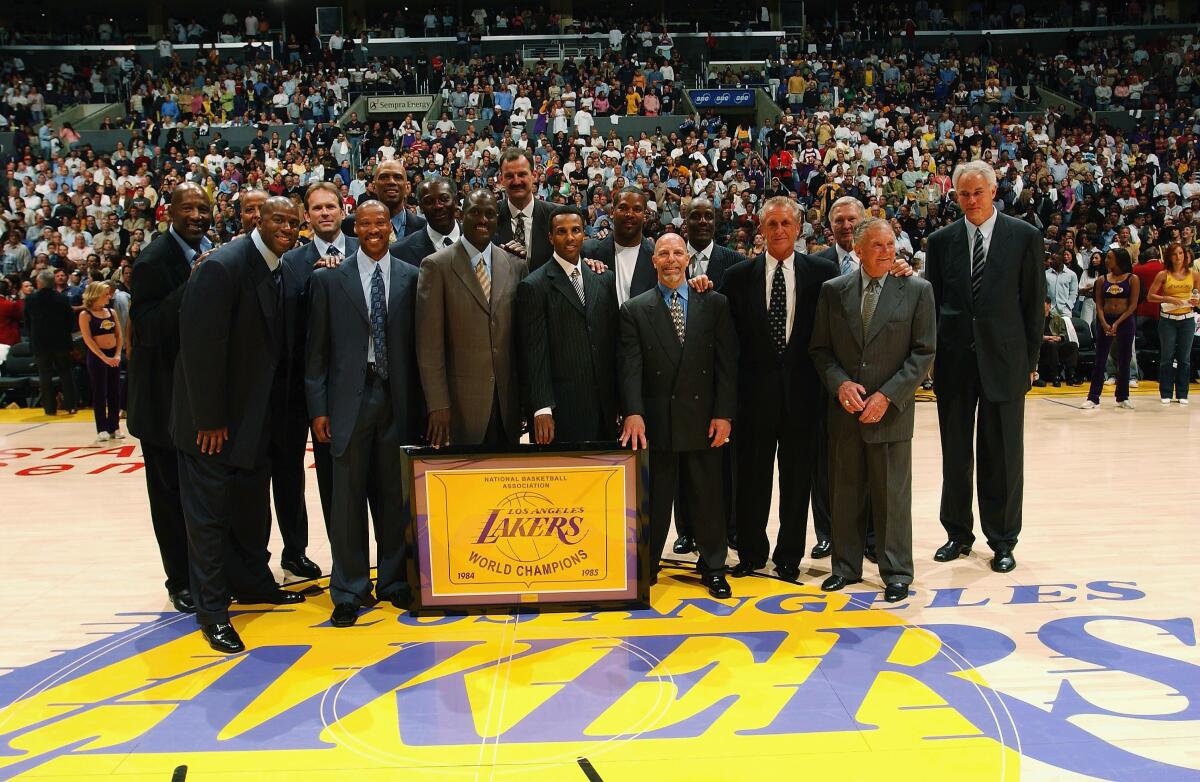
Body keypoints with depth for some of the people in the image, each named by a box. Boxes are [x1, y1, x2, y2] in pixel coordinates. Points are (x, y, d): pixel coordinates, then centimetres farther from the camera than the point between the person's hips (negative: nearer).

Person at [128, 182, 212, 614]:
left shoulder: (210, 253, 4)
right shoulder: (154, 260, -17)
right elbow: (145, 328, -25)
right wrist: (191, 286, -32)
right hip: (166, 395, -6)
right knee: (171, 490, 5)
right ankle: (180, 580, 18)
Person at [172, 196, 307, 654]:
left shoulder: (281, 272, 5)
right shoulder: (223, 267, -20)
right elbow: (201, 346, -21)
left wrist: (277, 415, 5)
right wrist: (209, 421, -20)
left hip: (257, 416, 8)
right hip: (215, 419, -7)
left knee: (253, 508, 17)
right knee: (208, 513, 3)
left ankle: (252, 583, 33)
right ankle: (212, 612, 13)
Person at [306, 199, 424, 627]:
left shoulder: (411, 277, 6)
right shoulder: (329, 279, 4)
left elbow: (419, 342, 5)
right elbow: (317, 348, 4)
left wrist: (420, 401, 0)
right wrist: (318, 407, -2)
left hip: (398, 397, 1)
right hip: (349, 398, -1)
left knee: (395, 495, 8)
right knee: (347, 498, 2)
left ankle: (393, 581, 22)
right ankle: (349, 590, 13)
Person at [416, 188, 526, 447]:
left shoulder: (516, 265, 8)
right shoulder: (437, 266, -4)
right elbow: (429, 344, -7)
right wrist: (437, 405, -11)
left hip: (507, 398, 4)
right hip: (460, 399, -3)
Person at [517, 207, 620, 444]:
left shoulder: (605, 279, 12)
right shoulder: (533, 286, -4)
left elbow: (613, 339, 14)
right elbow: (534, 353, -8)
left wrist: (619, 398, 10)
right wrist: (542, 409, -14)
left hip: (604, 408, 5)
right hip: (561, 410, -4)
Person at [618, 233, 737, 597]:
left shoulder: (714, 304, 6)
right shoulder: (634, 310, 4)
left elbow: (727, 363, 2)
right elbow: (631, 366, -4)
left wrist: (724, 414, -5)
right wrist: (633, 413, -15)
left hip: (703, 418, 1)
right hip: (656, 420, 0)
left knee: (708, 496, 8)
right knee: (654, 498, 7)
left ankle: (713, 567, 22)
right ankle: (647, 566, 20)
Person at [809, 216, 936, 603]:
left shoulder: (917, 290, -2)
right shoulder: (833, 290, 4)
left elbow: (923, 352, -4)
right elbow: (820, 349, 6)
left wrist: (887, 395, -12)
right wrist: (840, 383, -11)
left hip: (891, 411, -2)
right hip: (845, 411, 2)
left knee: (893, 495, 5)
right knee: (846, 493, 11)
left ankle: (896, 572, 17)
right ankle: (846, 567, 24)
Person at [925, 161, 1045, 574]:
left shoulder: (1025, 237, 0)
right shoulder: (941, 240, 5)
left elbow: (1034, 303, 1)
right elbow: (931, 302, 7)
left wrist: (1030, 359, -1)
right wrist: (932, 354, 1)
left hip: (1003, 360, -2)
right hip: (954, 361, 2)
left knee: (1003, 457, 5)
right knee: (955, 455, 10)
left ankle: (1002, 542, 17)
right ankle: (958, 534, 23)